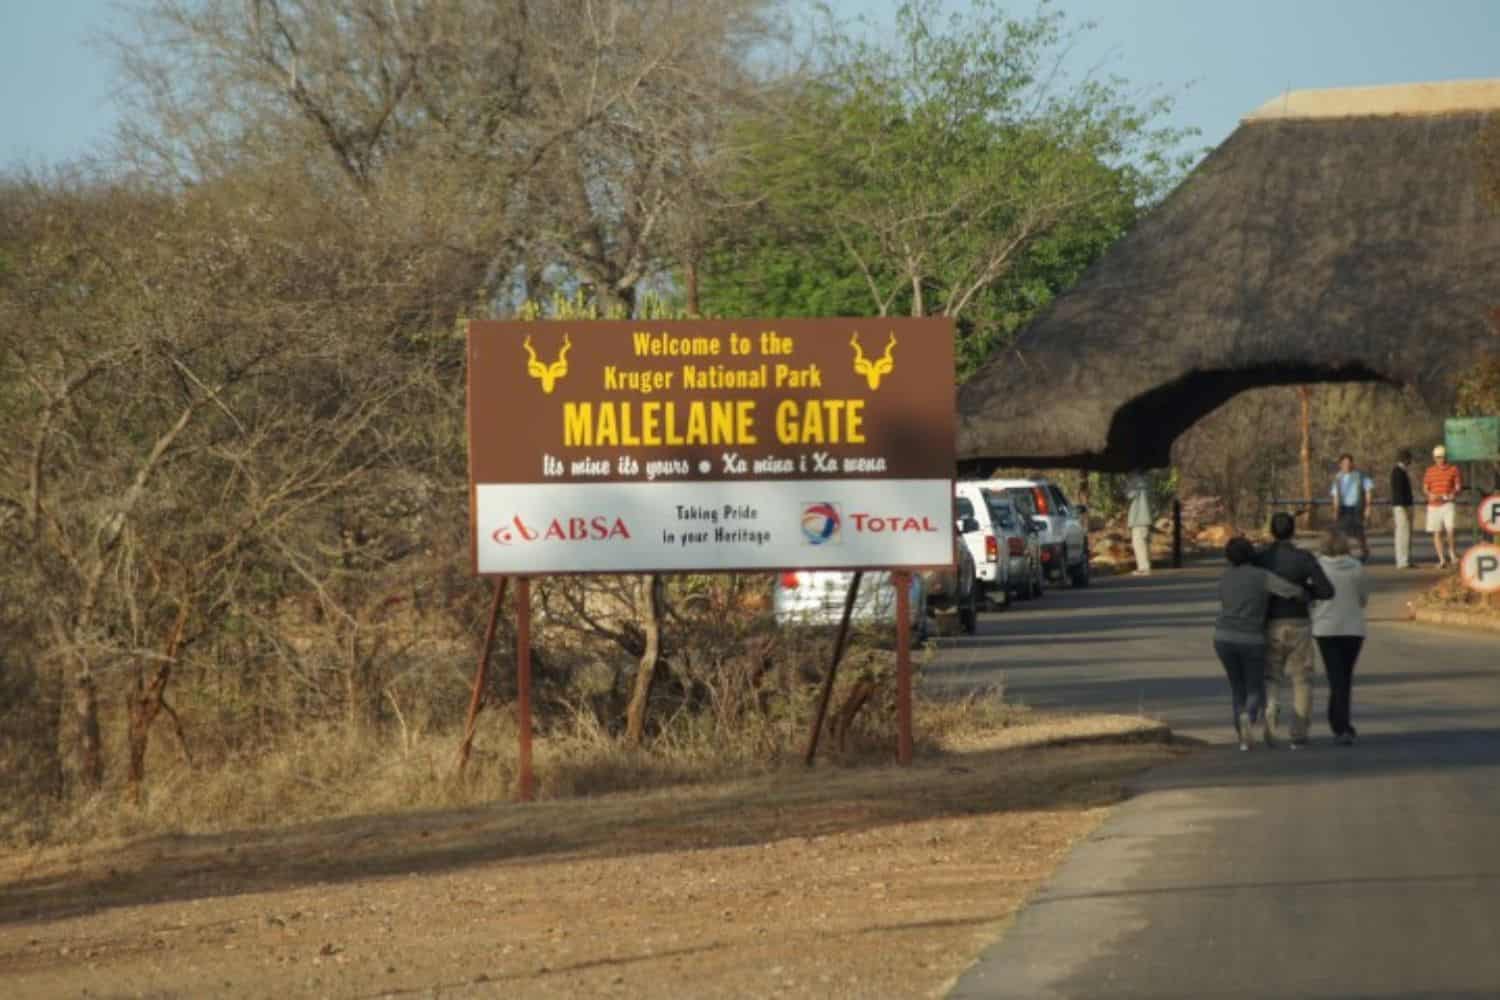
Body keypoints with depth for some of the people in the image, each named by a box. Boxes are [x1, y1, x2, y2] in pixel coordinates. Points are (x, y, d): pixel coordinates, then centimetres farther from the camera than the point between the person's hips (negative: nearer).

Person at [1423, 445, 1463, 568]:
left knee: (1450, 529, -16)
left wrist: (1453, 494, -18)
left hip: (1447, 504, -3)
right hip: (1433, 505, 3)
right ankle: (1442, 559, 8)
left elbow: (1458, 487, 3)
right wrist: (1430, 495, -11)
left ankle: (1452, 553, 6)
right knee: (1437, 533, 2)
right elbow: (1425, 489, 11)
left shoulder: (1453, 469, 4)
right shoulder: (1430, 471, 10)